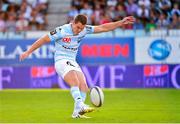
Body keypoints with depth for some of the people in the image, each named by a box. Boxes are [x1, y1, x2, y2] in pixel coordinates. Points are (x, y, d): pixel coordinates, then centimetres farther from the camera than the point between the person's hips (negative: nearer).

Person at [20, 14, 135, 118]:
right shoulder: (62, 31, -16)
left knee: (84, 87, -8)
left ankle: (77, 112, -2)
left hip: (73, 62, 7)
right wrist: (28, 52, -7)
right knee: (75, 83, -29)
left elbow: (103, 28, 4)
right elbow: (44, 39, -9)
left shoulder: (84, 30, -1)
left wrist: (121, 23, 0)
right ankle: (80, 106, -44)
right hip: (61, 61, -7)